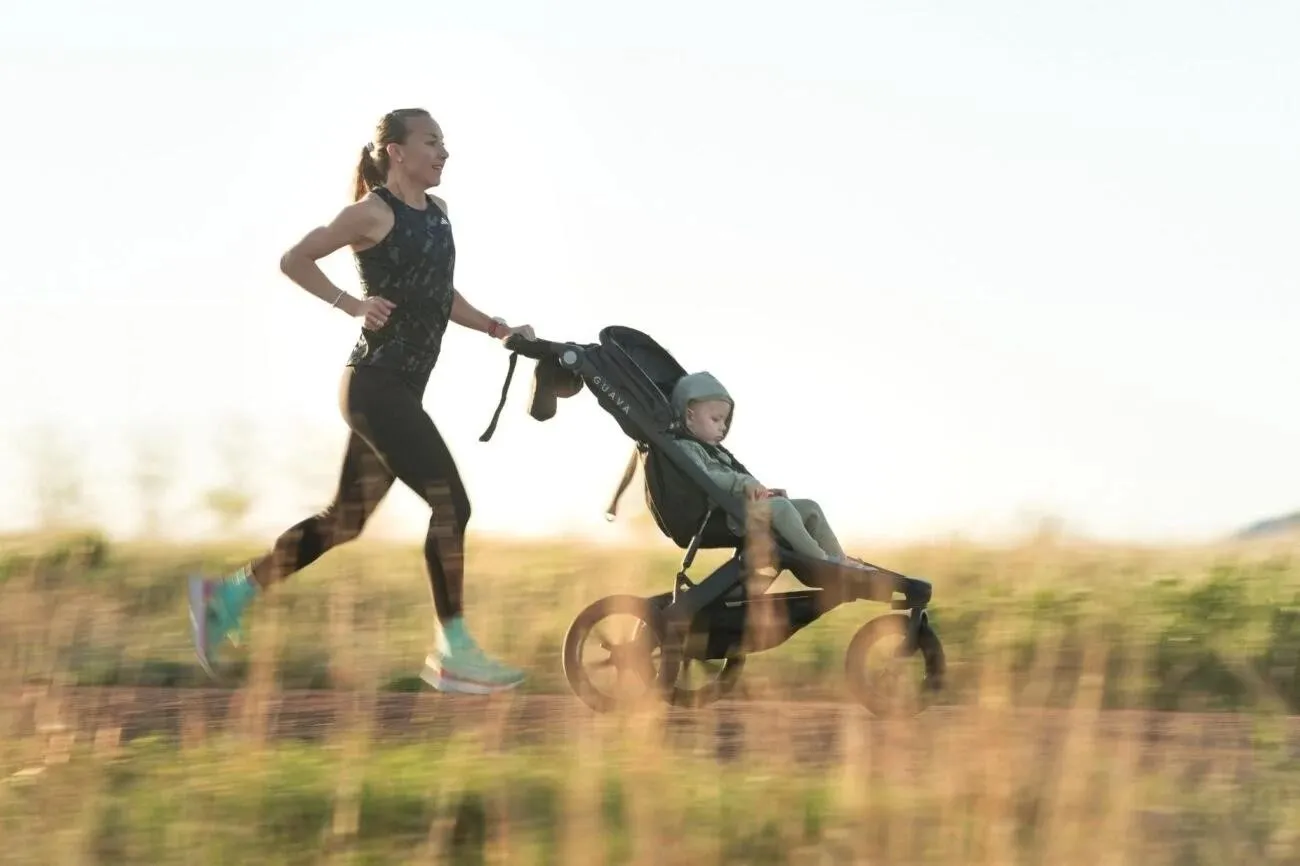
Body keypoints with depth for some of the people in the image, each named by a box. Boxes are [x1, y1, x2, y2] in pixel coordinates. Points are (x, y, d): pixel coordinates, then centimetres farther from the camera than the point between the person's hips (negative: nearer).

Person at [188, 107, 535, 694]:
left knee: (346, 520, 13)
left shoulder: (436, 213, 15)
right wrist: (353, 305, -19)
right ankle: (452, 652, -8)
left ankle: (228, 595, 22)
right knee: (451, 503, -13)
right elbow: (294, 260, -9)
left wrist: (496, 330, 12)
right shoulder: (374, 213, -9)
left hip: (401, 392, 9)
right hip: (375, 385, -9)